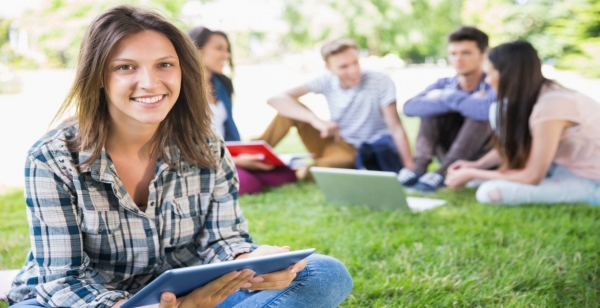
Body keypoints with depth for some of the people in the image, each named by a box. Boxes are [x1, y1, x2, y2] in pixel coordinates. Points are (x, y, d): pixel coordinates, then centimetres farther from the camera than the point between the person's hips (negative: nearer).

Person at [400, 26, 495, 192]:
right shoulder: (444, 85, 1)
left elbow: (486, 109, -39)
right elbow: (410, 107, -19)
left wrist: (448, 97, -24)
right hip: (451, 155, 4)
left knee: (481, 113, -28)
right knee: (433, 105, -11)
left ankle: (443, 171, -35)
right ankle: (420, 165, -25)